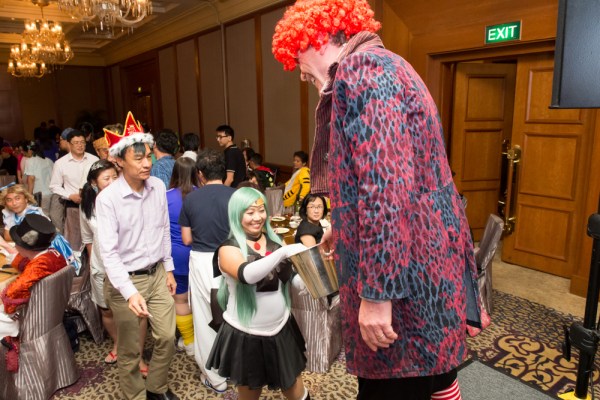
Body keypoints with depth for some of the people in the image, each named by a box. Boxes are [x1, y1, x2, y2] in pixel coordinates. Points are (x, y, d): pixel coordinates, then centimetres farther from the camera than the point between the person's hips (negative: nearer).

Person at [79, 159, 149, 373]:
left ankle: (138, 356, 20)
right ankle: (117, 344, 46)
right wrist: (93, 262, 15)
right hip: (102, 269, 4)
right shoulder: (88, 207, -4)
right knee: (107, 311, 20)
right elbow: (88, 238, 11)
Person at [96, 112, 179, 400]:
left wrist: (169, 269, 11)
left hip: (158, 274, 4)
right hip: (126, 279, -4)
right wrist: (130, 292, -34)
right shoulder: (107, 198, -20)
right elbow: (109, 253, -23)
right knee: (130, 350, 13)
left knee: (167, 338, 13)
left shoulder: (158, 187, -4)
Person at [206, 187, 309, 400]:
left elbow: (288, 279, 13)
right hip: (246, 336, -4)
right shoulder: (229, 248, -11)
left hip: (281, 329, 4)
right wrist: (282, 253, -37)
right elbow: (246, 274, -32)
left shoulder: (273, 241, 2)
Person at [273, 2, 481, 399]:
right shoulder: (385, 65, 19)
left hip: (405, 275, -10)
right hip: (431, 263, 10)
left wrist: (376, 291, -22)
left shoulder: (361, 68, -13)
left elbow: (386, 185, -24)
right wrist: (344, 230, 29)